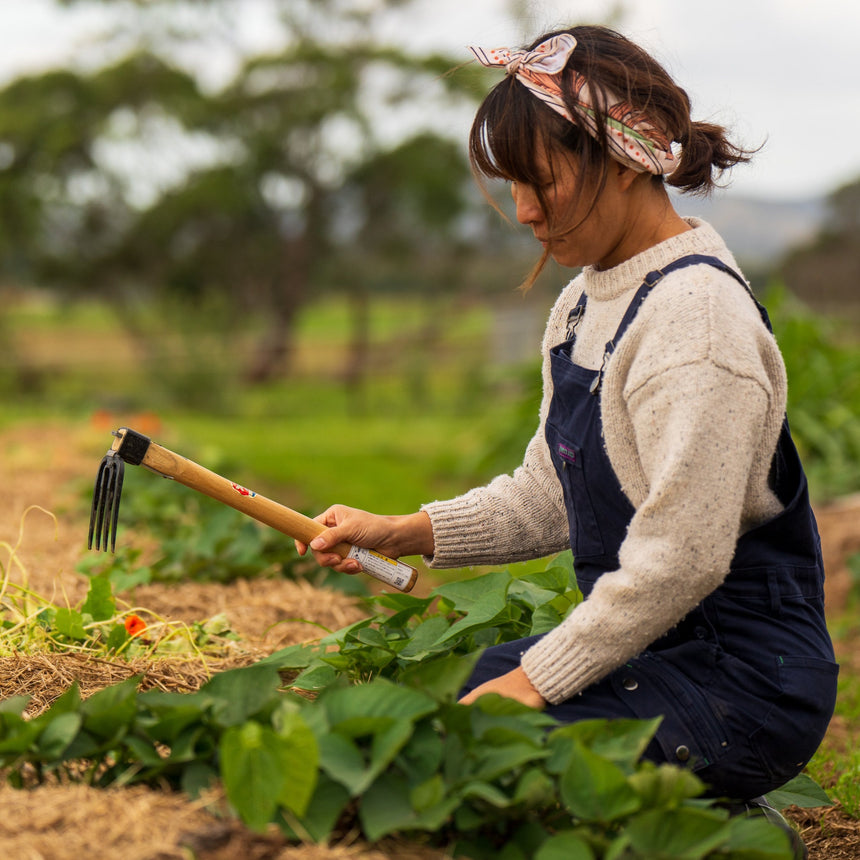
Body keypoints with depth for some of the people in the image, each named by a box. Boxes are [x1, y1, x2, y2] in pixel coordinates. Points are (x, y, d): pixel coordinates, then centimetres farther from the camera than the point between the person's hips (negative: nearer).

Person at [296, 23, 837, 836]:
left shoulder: (696, 316, -19)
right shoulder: (585, 303, 12)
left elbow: (679, 559, -23)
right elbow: (547, 500, 18)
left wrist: (534, 681, -18)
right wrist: (403, 532, 5)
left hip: (739, 684, -10)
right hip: (642, 647, 10)